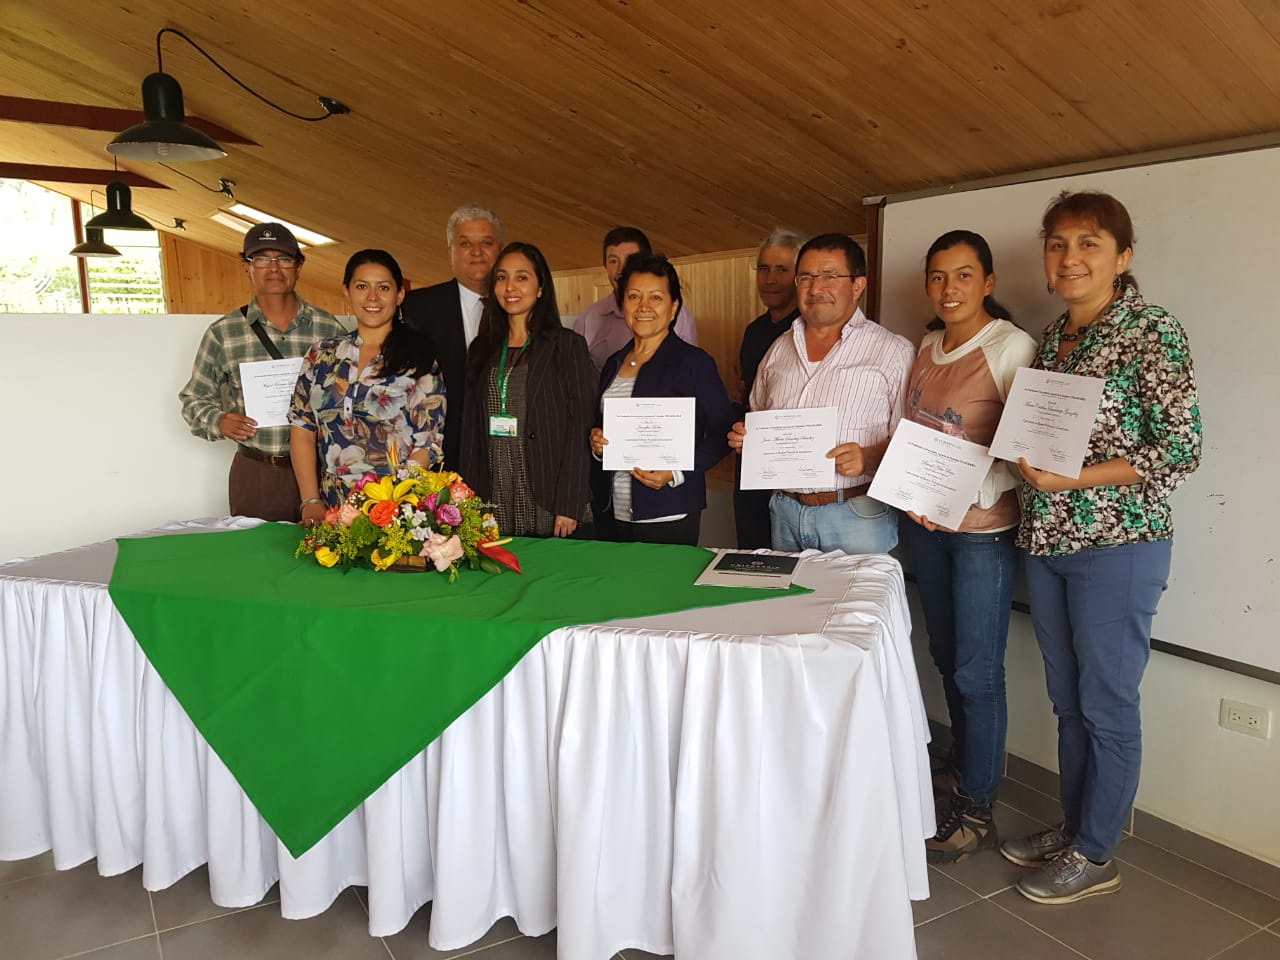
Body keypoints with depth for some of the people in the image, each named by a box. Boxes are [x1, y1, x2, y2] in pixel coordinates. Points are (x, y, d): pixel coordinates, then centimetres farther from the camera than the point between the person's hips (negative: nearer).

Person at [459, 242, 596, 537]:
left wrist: (569, 506, -14)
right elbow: (471, 428, 12)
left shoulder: (567, 346, -1)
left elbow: (580, 428, -7)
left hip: (547, 506, -4)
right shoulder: (482, 349, 13)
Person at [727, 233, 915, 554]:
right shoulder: (779, 350, 12)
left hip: (857, 516, -5)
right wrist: (745, 436, 3)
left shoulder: (894, 352, -5)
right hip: (785, 512, 5)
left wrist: (869, 457, -26)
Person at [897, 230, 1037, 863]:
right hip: (923, 523, 7)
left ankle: (976, 811, 15)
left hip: (983, 529, -7)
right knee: (946, 657, 16)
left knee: (977, 672, 0)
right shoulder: (928, 347, 11)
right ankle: (964, 769, 35)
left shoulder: (1012, 348, -11)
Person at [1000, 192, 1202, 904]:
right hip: (1047, 541, 7)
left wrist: (1074, 478, -20)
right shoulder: (1052, 337, 11)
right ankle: (1072, 827, 34)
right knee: (1068, 701, 17)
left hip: (1117, 545, -7)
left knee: (1107, 706, 6)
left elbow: (1182, 450, -14)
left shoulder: (1154, 332, -10)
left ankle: (1096, 856, 22)